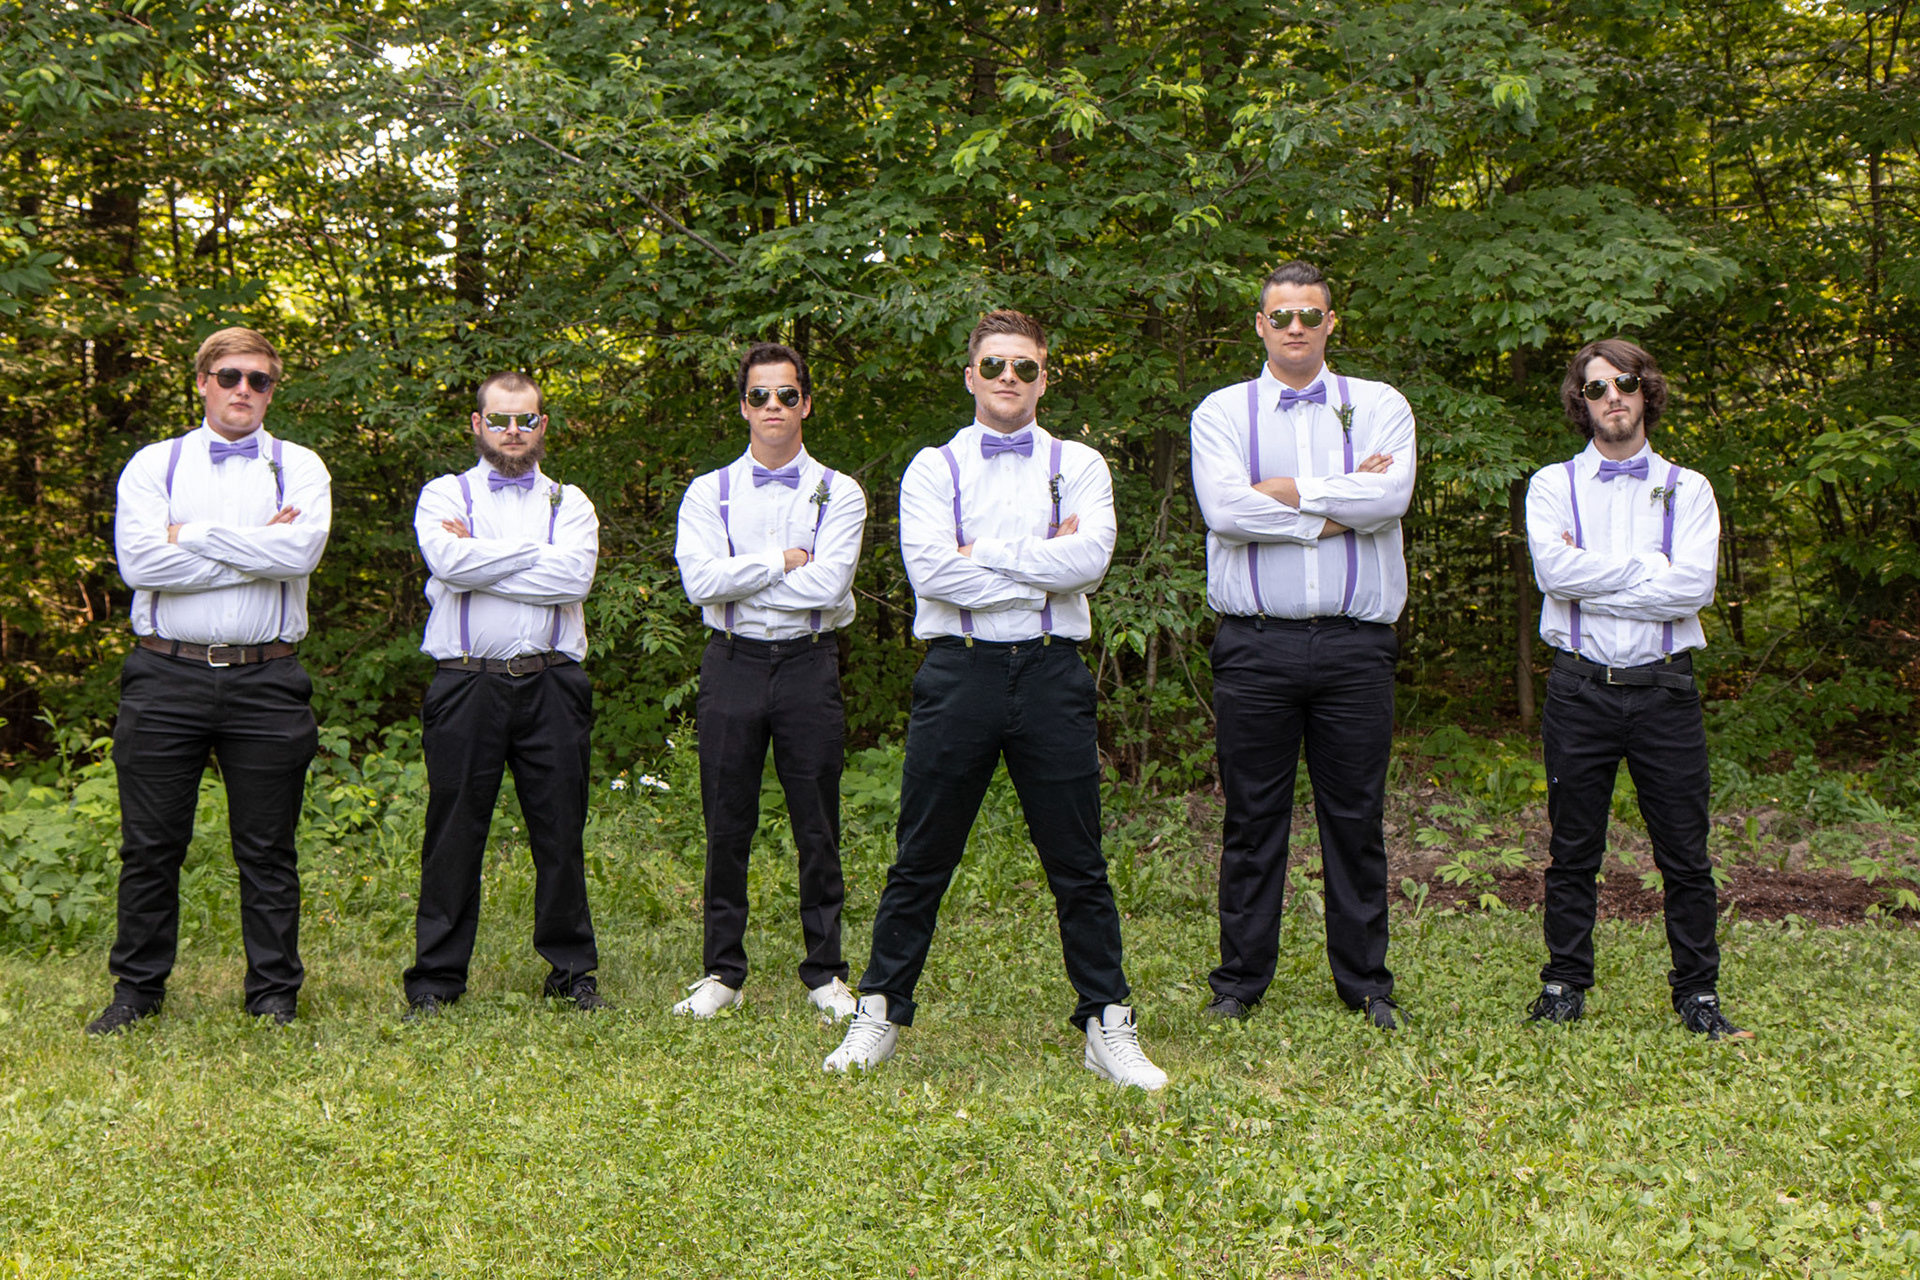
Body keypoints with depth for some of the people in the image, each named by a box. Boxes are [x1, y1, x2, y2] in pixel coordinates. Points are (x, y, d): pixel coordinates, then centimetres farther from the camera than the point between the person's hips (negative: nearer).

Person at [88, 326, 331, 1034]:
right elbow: (139, 561, -9)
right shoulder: (153, 465, 8)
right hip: (165, 676, 0)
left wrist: (191, 536, -7)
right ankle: (136, 990, 18)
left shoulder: (299, 466, 9)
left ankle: (274, 995, 15)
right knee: (150, 847, 6)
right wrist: (258, 551, -8)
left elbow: (300, 550, -12)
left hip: (265, 680, 0)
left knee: (267, 850, 5)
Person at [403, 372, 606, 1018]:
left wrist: (479, 561, -6)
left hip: (551, 687, 1)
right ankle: (436, 978, 12)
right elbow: (448, 561, -11)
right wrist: (534, 552, -5)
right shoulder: (444, 495, 10)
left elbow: (574, 576, -7)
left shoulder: (569, 503, 14)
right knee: (454, 836, 2)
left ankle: (572, 971, 16)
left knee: (561, 832, 4)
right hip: (466, 686, -1)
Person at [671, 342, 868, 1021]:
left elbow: (828, 584, -11)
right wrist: (783, 562, -7)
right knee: (727, 827, 4)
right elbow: (700, 580, -8)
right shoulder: (709, 492, 8)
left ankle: (826, 974, 13)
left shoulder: (840, 494, 4)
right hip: (733, 663, 1)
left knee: (818, 830, 3)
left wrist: (739, 579, -6)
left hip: (809, 664, -1)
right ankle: (722, 972, 14)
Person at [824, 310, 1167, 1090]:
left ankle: (1108, 1027, 13)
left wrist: (985, 552, -9)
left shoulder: (1079, 466, 10)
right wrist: (1044, 564, -8)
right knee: (921, 863, 6)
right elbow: (931, 569, -9)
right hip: (960, 672, 0)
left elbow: (1090, 557, -9)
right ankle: (878, 1016, 18)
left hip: (1051, 674, 1)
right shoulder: (933, 469, 8)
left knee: (1078, 865, 4)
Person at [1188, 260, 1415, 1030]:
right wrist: (1340, 509, -7)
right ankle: (1239, 981, 14)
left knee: (1356, 818, 5)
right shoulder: (1223, 412, 7)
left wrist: (1288, 489, -8)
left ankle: (1365, 984, 15)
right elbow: (1224, 508, -11)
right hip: (1255, 642, 0)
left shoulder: (1379, 406, 10)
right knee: (1252, 819, 4)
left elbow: (1390, 495, -9)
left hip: (1356, 643, 1)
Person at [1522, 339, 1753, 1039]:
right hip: (1580, 687, 0)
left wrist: (1592, 578, -8)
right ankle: (1564, 987, 15)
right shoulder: (1553, 485, 8)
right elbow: (1553, 569, -11)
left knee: (1685, 853, 3)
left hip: (1664, 689, 1)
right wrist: (1651, 567, -8)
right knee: (1573, 851, 5)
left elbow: (1694, 586, -7)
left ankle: (1698, 994, 12)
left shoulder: (1688, 489, 10)